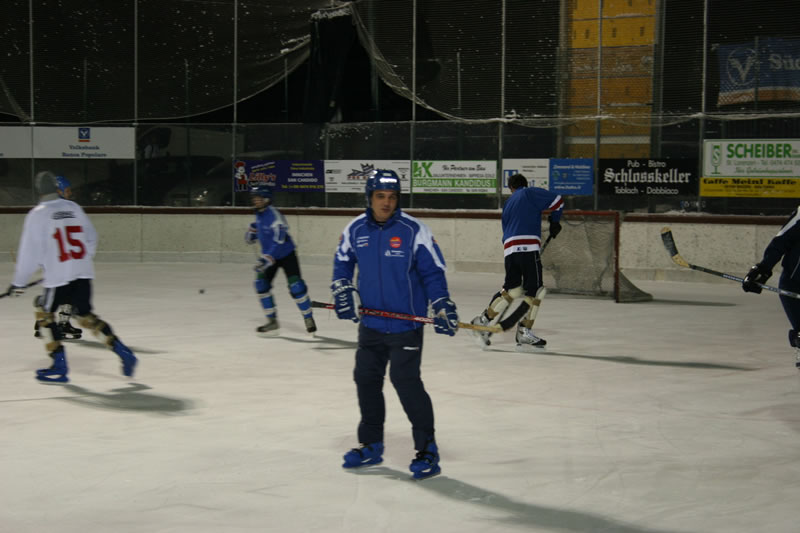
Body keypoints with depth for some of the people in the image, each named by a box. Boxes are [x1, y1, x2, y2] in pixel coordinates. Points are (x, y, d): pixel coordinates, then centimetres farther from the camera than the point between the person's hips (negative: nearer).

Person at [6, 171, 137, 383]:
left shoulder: (37, 215, -6)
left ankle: (59, 366, 8)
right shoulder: (74, 208, 8)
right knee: (85, 315, 17)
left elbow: (30, 252, -7)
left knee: (44, 312, 14)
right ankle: (123, 352, 6)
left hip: (58, 277, -5)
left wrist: (19, 283, 0)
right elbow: (91, 237, 15)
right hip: (84, 273, 5)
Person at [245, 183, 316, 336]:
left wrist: (266, 259, -41)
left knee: (295, 285, -16)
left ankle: (308, 318, 3)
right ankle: (272, 322, 3)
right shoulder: (260, 214, 1)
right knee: (261, 283, -6)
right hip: (269, 255, 8)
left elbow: (279, 242, -34)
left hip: (286, 254, -8)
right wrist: (253, 230, 7)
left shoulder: (274, 216, -26)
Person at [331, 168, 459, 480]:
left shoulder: (414, 231, -11)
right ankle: (371, 445, 27)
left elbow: (433, 272, -7)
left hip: (406, 324, -5)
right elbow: (343, 262, 17)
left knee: (406, 382, -11)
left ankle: (427, 450, -1)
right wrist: (343, 291, 4)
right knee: (366, 379, 11)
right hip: (370, 323, 5)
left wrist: (443, 307, -14)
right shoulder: (356, 229, 1)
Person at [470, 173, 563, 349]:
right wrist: (554, 221, 15)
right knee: (535, 290, 0)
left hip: (509, 249, 6)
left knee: (512, 289, 12)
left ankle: (484, 320, 8)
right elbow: (557, 201, -1)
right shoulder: (531, 193, 10)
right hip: (528, 247, -6)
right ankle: (524, 332, -4)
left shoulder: (508, 204, 28)